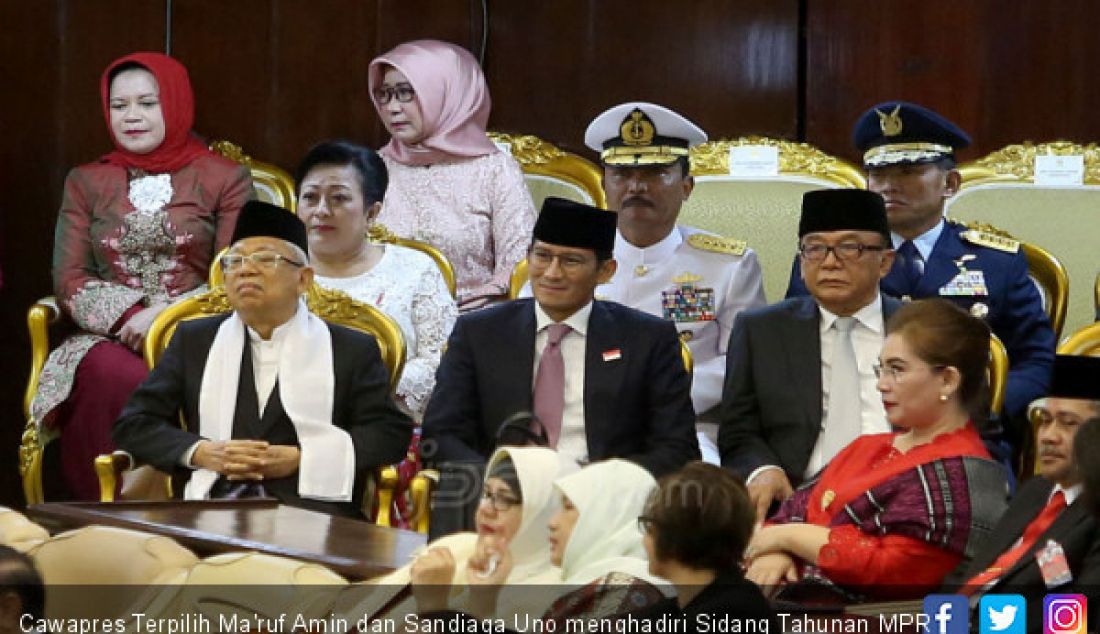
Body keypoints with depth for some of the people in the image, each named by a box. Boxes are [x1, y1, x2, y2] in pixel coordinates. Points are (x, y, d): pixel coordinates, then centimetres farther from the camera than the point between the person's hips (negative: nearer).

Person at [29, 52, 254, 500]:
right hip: (108, 338, 1)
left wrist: (166, 316, -15)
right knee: (116, 378, -36)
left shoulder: (225, 179, 11)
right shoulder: (85, 183, 19)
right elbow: (68, 281, 10)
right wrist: (129, 316, -11)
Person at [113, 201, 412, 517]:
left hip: (310, 509, -2)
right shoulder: (193, 340, 21)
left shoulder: (353, 349, 14)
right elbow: (134, 423, 17)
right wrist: (203, 453, -3)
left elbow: (392, 432, 5)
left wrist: (300, 459, -7)